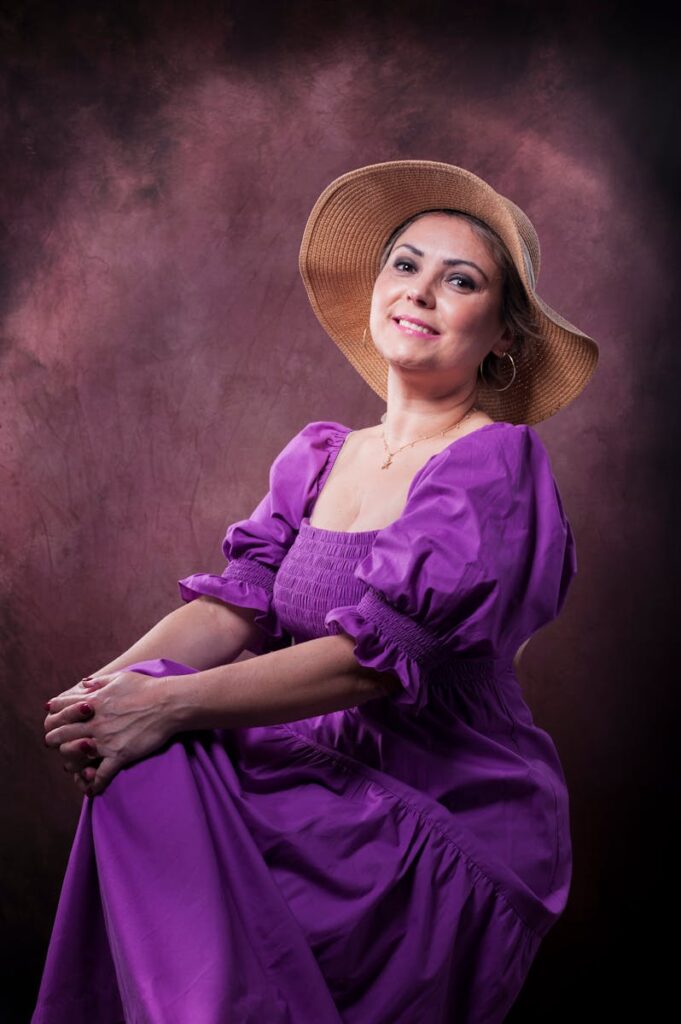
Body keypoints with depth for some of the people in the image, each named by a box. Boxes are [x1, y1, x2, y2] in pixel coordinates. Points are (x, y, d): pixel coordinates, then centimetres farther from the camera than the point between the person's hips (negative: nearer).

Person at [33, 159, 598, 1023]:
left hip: (452, 826, -5)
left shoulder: (497, 464, -11)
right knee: (147, 768, -19)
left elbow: (378, 653, -21)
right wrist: (115, 682, -19)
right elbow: (236, 603, 0)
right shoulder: (320, 456, 10)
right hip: (335, 775, 5)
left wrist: (169, 703, -28)